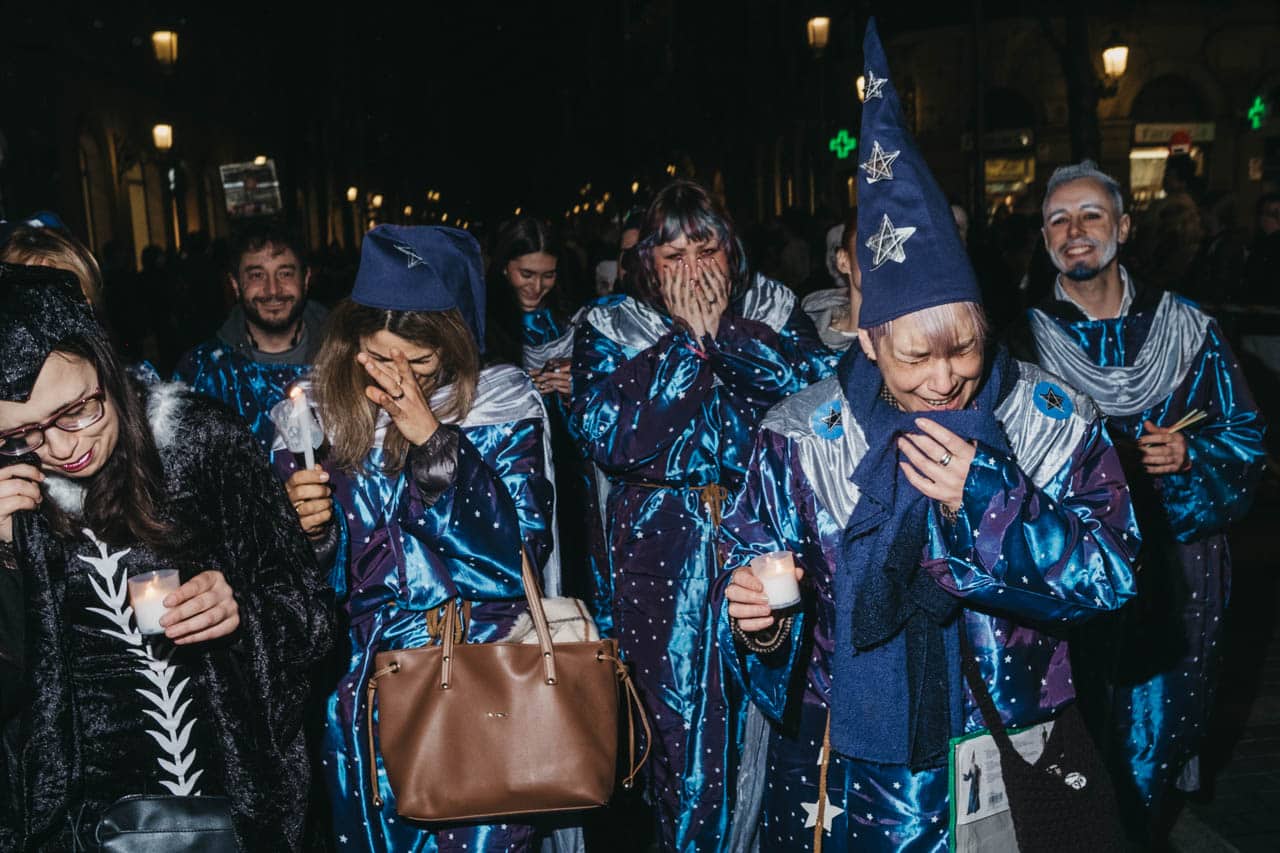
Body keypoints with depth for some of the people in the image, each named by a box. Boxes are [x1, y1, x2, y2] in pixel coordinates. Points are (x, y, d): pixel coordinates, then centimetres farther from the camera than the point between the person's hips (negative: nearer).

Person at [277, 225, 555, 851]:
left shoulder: (502, 408, -6)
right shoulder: (314, 418, -1)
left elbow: (521, 556, -15)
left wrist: (436, 444, -20)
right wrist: (308, 530, -15)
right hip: (366, 691, 2)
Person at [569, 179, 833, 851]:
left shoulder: (771, 309, 8)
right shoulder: (610, 327, 4)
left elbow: (818, 388, -9)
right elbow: (610, 439, -12)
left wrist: (723, 330, -11)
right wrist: (685, 340, -10)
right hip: (660, 553, -1)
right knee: (681, 722, 4)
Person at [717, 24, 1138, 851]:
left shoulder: (1057, 420, -8)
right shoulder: (801, 437, -10)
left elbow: (1111, 576, -12)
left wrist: (984, 500, -24)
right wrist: (760, 624, -27)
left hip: (1015, 766, 1)